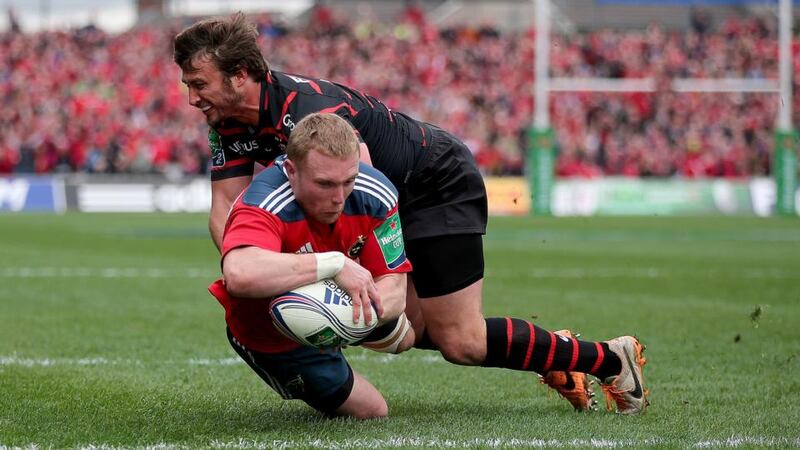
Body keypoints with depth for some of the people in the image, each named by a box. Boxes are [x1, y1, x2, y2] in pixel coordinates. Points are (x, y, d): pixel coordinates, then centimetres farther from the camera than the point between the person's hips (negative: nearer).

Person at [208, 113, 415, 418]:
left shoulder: (376, 194, -28)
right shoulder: (265, 206, -46)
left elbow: (394, 287, -26)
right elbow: (238, 275, -69)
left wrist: (362, 306, -51)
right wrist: (336, 264, -61)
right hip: (273, 341, -6)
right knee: (371, 413, 6)